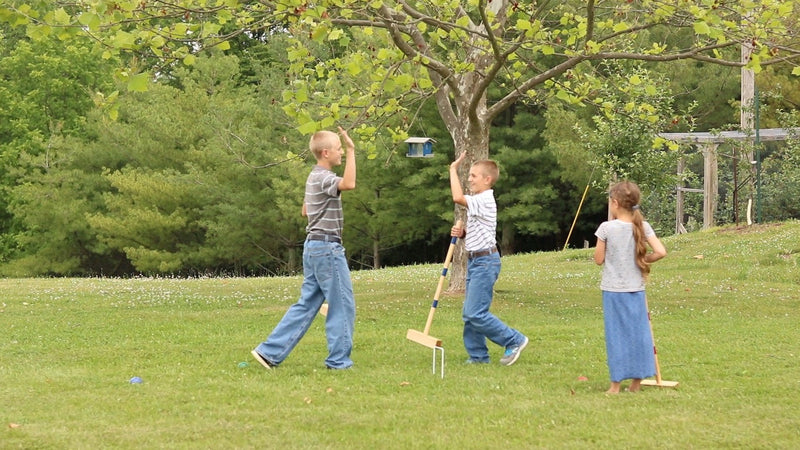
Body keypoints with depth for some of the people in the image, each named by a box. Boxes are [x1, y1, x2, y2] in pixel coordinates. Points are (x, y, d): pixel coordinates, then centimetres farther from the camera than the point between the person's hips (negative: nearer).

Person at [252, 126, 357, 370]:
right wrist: (351, 151, -34)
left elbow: (305, 211, 29)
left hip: (313, 247, 10)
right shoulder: (324, 178, -16)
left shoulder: (313, 177, 16)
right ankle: (339, 360, 3)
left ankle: (270, 351, 7)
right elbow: (349, 183, -38)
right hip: (328, 247, -10)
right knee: (343, 305, -1)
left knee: (307, 304, 10)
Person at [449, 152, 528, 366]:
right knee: (470, 314, 10)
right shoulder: (478, 201, 16)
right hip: (475, 261, 10)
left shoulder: (485, 201, -16)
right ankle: (477, 355, 15)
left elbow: (458, 197, -31)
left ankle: (514, 341, -3)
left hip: (485, 262, -10)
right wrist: (462, 233, 4)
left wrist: (453, 170, -20)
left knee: (475, 314, -13)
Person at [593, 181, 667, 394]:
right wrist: (643, 260, 7)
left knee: (616, 334, 2)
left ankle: (616, 384, 5)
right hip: (636, 288, 3)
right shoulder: (643, 227, -2)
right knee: (639, 332, 10)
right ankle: (637, 380, 15)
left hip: (613, 289, -3)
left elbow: (599, 259, -4)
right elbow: (661, 252, -9)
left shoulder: (607, 228, -10)